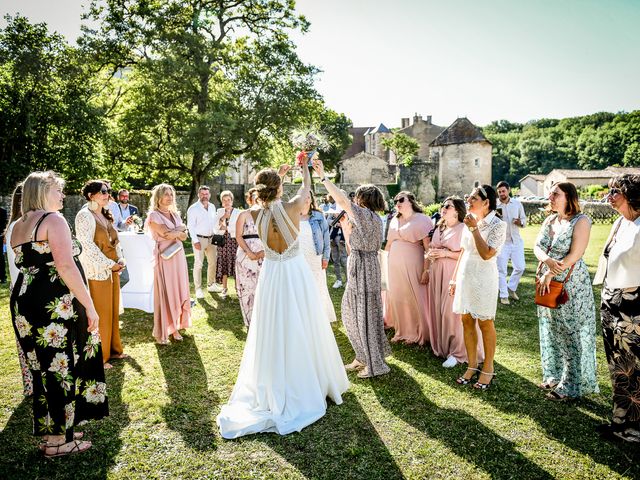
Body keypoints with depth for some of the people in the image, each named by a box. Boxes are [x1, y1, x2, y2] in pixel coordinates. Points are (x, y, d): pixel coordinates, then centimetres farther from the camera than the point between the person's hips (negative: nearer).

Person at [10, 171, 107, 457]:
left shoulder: (18, 227, 17)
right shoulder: (53, 219, -11)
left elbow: (26, 264, 21)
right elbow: (65, 266, -20)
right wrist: (89, 305, -17)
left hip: (24, 302, 9)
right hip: (55, 305, -9)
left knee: (45, 367, 18)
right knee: (61, 369, 2)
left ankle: (50, 430, 32)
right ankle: (58, 441, 15)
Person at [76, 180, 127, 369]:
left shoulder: (106, 215, 15)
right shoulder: (85, 215, -11)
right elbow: (87, 245, -18)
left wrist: (120, 260, 3)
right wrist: (109, 264, -16)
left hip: (113, 270, 8)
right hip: (97, 271, -8)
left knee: (113, 311, 14)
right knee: (100, 314, -1)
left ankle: (113, 349, 27)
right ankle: (99, 357, 11)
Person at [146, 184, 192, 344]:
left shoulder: (175, 214, 14)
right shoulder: (154, 215, -6)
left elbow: (184, 236, 8)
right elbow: (167, 234, -17)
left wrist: (174, 232, -11)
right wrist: (181, 228, -1)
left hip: (178, 256, 6)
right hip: (164, 257, -6)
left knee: (178, 291, 8)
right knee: (164, 293, -2)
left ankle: (175, 327, 18)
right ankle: (161, 332, 8)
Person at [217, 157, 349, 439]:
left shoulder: (256, 214, -8)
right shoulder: (292, 208, -14)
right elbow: (306, 187, 8)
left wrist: (278, 177, 28)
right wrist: (304, 166, 27)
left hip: (271, 275, 2)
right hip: (295, 273, -2)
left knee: (272, 332, 12)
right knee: (300, 330, 12)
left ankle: (274, 387, 24)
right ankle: (306, 383, 29)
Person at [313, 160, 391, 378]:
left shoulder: (369, 216, -16)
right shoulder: (366, 219, 13)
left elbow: (341, 200, -27)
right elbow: (352, 246, 17)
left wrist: (323, 177, -25)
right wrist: (346, 228, 10)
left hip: (364, 268, -10)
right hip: (358, 267, 10)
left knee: (365, 313, -2)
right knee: (354, 312, 16)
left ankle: (375, 363, 9)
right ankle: (363, 357, 29)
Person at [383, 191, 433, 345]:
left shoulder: (421, 220, -6)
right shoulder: (394, 220, 11)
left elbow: (428, 247, -11)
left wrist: (426, 270, -16)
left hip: (412, 265, -6)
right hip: (394, 265, 6)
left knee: (414, 297, 1)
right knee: (397, 297, 11)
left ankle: (418, 333, 17)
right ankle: (402, 331, 26)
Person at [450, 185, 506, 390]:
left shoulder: (498, 225, -12)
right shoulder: (470, 221, 8)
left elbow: (487, 254, -24)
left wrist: (474, 228, -21)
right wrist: (455, 278, 13)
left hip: (483, 278, -6)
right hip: (465, 276, 6)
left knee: (485, 323, 5)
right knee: (467, 321, 10)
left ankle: (488, 368, 20)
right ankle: (472, 365, 23)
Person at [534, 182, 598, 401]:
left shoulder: (581, 221, -10)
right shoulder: (549, 220, 11)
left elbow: (574, 255, -17)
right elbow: (537, 247, 2)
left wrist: (550, 274, -16)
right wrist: (547, 260, -19)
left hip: (571, 285, -7)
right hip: (548, 284, 7)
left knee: (571, 335, 1)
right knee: (551, 332, 15)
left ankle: (571, 385, 12)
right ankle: (555, 376, 29)